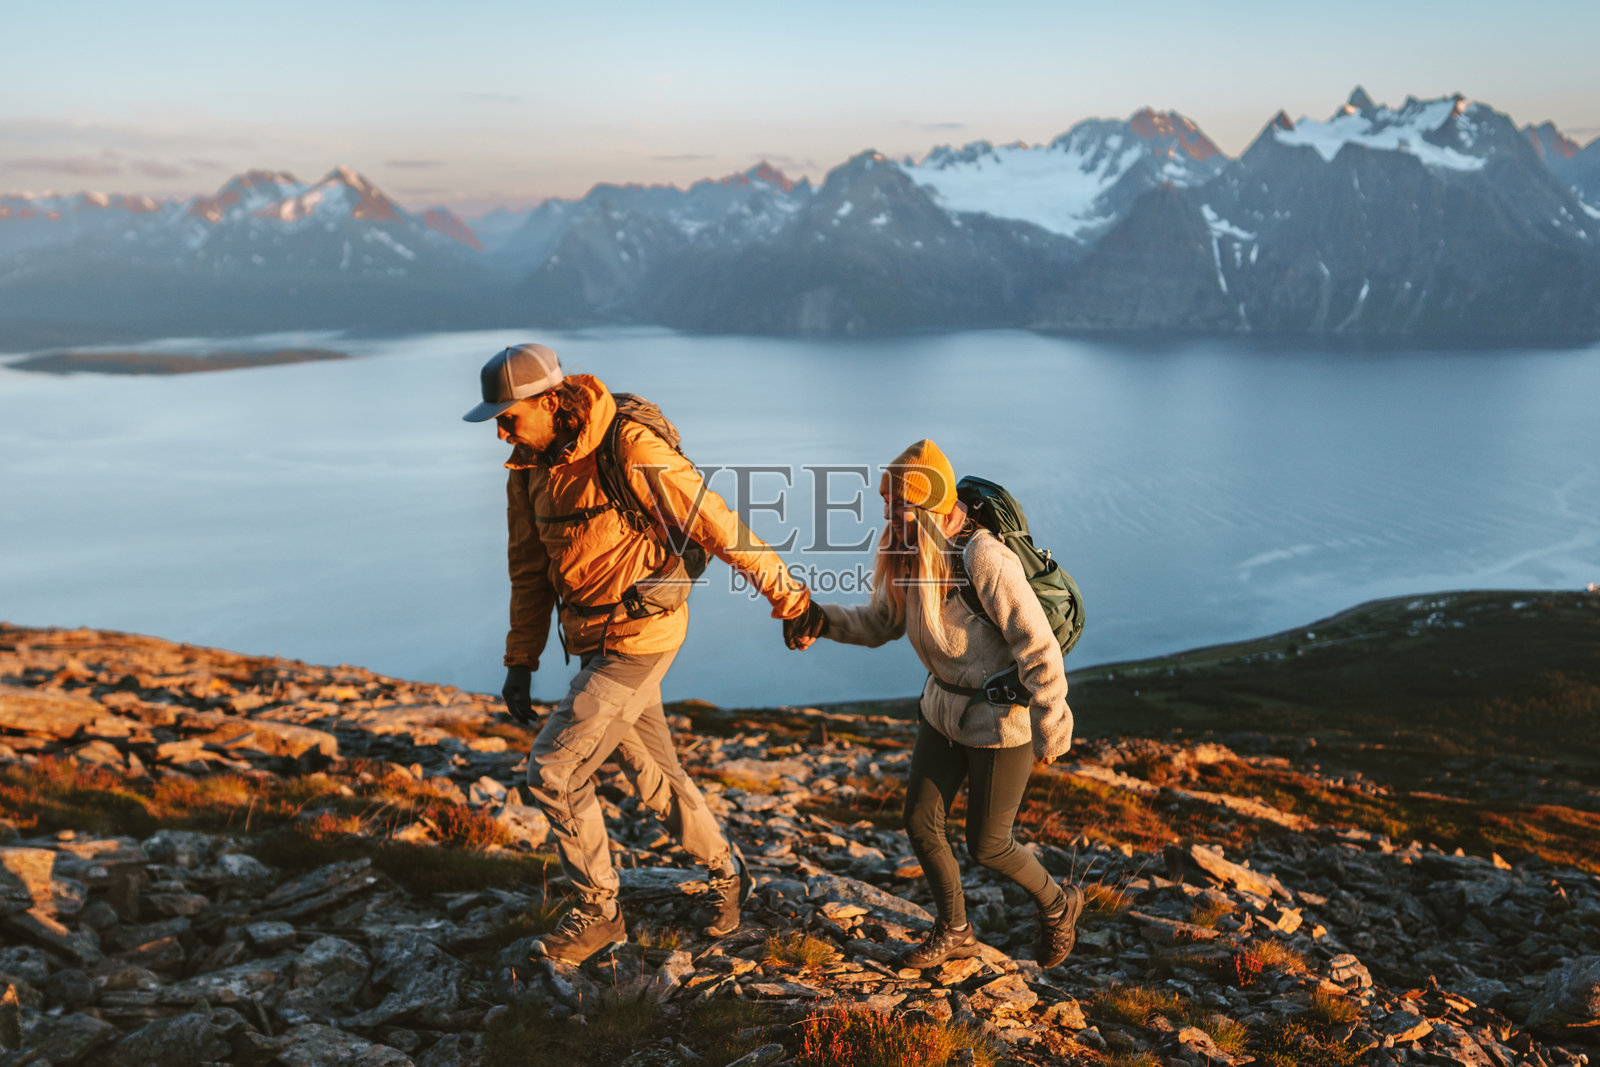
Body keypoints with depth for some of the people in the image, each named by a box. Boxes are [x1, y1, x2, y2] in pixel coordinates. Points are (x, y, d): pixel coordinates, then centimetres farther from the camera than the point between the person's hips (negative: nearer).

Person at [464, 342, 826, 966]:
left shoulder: (631, 451, -19)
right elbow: (529, 571, 14)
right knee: (653, 775, 16)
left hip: (638, 638, -8)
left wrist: (788, 597, -8)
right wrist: (520, 663, 13)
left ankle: (598, 911, 10)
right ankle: (726, 874, 38)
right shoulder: (527, 470, 5)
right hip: (594, 644, 8)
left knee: (552, 770, -9)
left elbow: (715, 525, -14)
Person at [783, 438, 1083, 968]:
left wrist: (1050, 730, -20)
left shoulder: (982, 558, -29)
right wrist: (821, 621, -9)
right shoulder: (910, 552, -5)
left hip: (1003, 714, -7)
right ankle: (954, 932, 34)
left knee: (986, 845, 5)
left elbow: (1038, 645, -25)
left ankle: (1058, 904, 35)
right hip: (945, 705, 7)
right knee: (920, 822, 11)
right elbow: (880, 623, 8)